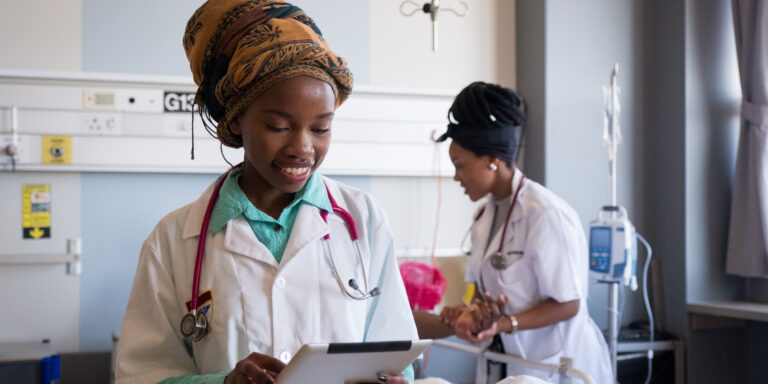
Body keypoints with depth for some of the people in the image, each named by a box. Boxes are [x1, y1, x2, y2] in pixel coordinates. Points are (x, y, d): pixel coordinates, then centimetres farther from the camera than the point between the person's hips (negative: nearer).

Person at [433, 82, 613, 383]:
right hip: (516, 359, 7)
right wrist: (471, 313, -10)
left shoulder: (546, 214, -21)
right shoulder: (485, 215, 4)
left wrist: (504, 324, -28)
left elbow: (567, 304, -18)